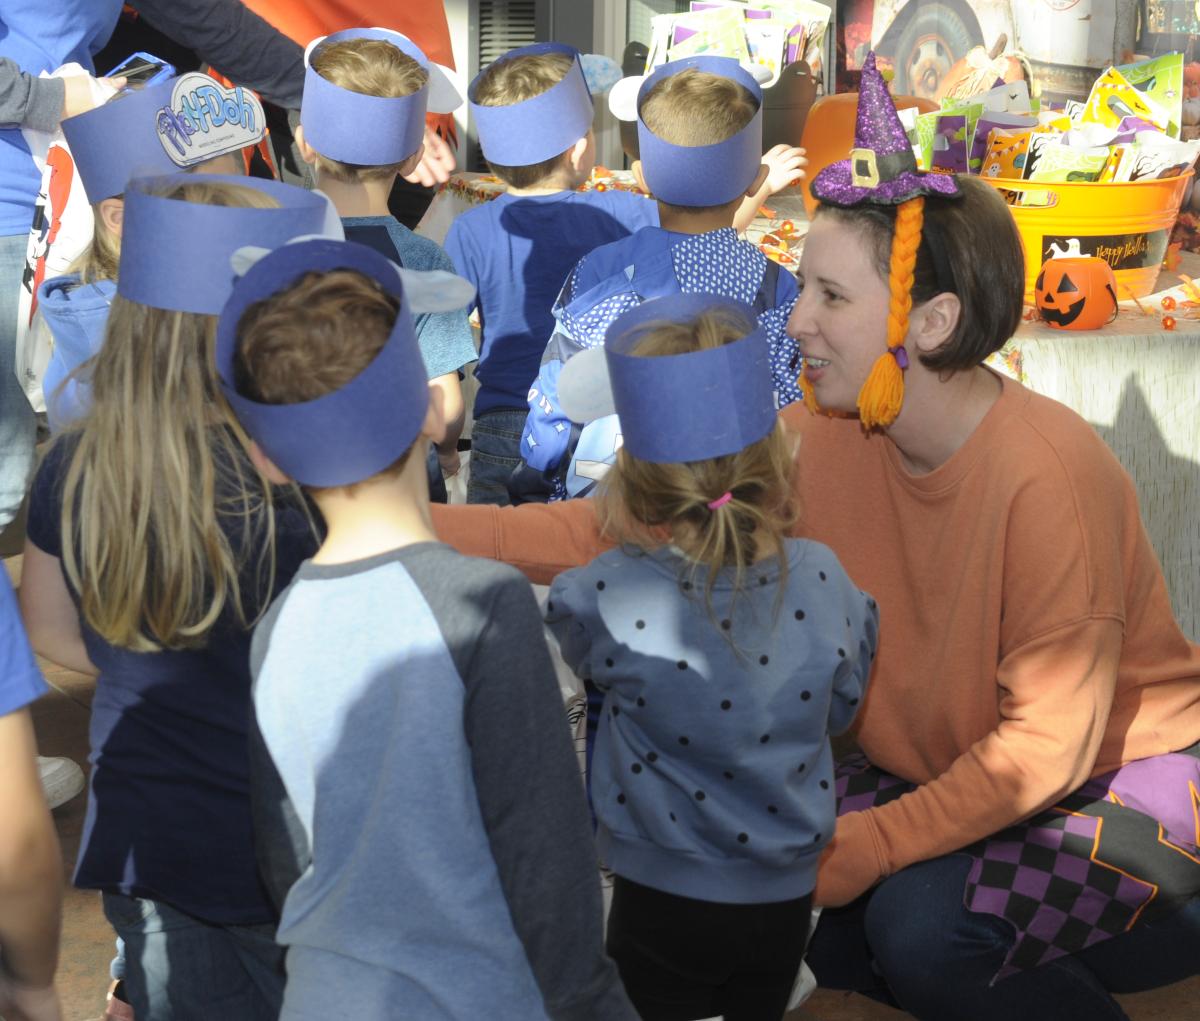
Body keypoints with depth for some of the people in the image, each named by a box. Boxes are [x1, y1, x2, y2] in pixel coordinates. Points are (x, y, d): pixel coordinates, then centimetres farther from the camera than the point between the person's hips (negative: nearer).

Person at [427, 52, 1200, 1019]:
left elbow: (1047, 741, -25)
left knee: (922, 928, -26)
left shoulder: (1043, 476, -29)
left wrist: (859, 847, -27)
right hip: (958, 773, 7)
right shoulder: (827, 442, -11)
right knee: (813, 930, -6)